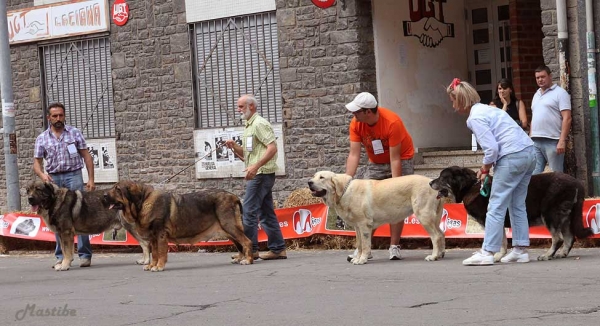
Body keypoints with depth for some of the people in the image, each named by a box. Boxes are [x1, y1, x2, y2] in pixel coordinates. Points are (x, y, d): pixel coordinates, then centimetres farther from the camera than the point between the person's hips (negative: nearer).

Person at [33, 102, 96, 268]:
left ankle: (85, 255, -5)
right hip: (53, 179, 2)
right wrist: (42, 174, -15)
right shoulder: (42, 139, 8)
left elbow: (86, 156, 5)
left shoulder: (75, 133, 5)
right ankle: (61, 256, 10)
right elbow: (37, 162, 7)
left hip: (73, 176, -2)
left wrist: (91, 179, -3)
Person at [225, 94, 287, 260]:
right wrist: (234, 146, 6)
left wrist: (256, 166, -27)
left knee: (249, 211, -10)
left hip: (261, 173, -10)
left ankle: (250, 249, -7)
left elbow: (272, 148, -20)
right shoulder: (249, 126, 21)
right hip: (259, 175, 10)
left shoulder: (259, 124, -10)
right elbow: (246, 153, 26)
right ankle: (278, 249, 12)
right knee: (266, 213, 10)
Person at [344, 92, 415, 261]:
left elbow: (395, 158, -29)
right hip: (375, 163, 4)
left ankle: (394, 247, -8)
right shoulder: (356, 124, -17)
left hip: (401, 160, -4)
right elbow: (354, 155, -18)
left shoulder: (392, 122, -31)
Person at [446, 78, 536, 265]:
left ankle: (487, 253, -7)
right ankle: (520, 250, 14)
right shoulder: (486, 109, 20)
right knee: (517, 205, 14)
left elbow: (491, 148, -15)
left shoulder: (475, 118, -9)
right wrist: (487, 168, 15)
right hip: (529, 152, 10)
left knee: (496, 206, -6)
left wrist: (485, 169, 3)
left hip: (512, 157, -10)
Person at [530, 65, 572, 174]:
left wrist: (562, 141, -18)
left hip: (552, 141, -7)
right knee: (534, 174, 1)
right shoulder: (536, 95, 20)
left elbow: (567, 118, -10)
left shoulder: (560, 93, -2)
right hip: (535, 141, 7)